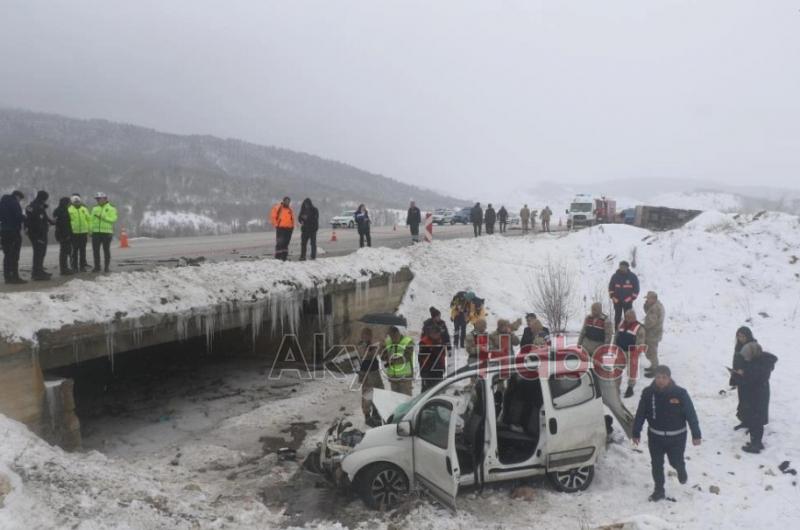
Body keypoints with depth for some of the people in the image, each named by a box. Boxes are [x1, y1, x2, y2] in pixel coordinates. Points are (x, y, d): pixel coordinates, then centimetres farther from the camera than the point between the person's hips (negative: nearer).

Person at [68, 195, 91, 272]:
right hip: (74, 233, -3)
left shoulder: (84, 209, 10)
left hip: (83, 233, 3)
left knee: (83, 251, 8)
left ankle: (83, 266, 14)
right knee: (74, 251, 1)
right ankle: (74, 266, 7)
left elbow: (89, 220, 11)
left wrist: (89, 231, 6)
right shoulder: (69, 210, 0)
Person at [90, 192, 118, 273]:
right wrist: (90, 230, -1)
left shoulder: (111, 208, 1)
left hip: (107, 232, -4)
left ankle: (106, 267, 9)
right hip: (96, 232, 4)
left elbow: (113, 219, -12)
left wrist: (103, 217, -20)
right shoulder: (95, 209, 15)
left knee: (106, 250, 2)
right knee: (95, 250, 3)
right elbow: (92, 220, 12)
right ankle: (97, 267, 11)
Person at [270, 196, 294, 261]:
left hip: (289, 229, 6)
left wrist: (292, 225, 11)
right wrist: (276, 225, -8)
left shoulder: (290, 209, 15)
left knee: (286, 243, 9)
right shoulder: (278, 207, -2)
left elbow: (292, 218, 23)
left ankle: (284, 257, 14)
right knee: (280, 243, -9)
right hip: (280, 228, -6)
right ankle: (278, 257, -6)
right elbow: (273, 216, -3)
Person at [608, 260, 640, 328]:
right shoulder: (615, 276, -1)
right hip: (617, 301, 1)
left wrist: (632, 298, -8)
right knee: (617, 316, 9)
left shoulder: (633, 277, -3)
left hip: (627, 301, -1)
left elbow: (636, 289, 2)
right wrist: (613, 297, -3)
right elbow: (611, 287, 6)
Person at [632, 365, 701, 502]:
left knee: (676, 462, 12)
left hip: (677, 436, -2)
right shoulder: (648, 393, -11)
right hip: (655, 436, 2)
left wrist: (696, 434, -7)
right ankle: (659, 490, 31)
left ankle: (681, 470, 48)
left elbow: (691, 414, -9)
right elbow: (640, 414, -3)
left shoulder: (680, 393, -16)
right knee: (656, 464, 11)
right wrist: (636, 433, 0)